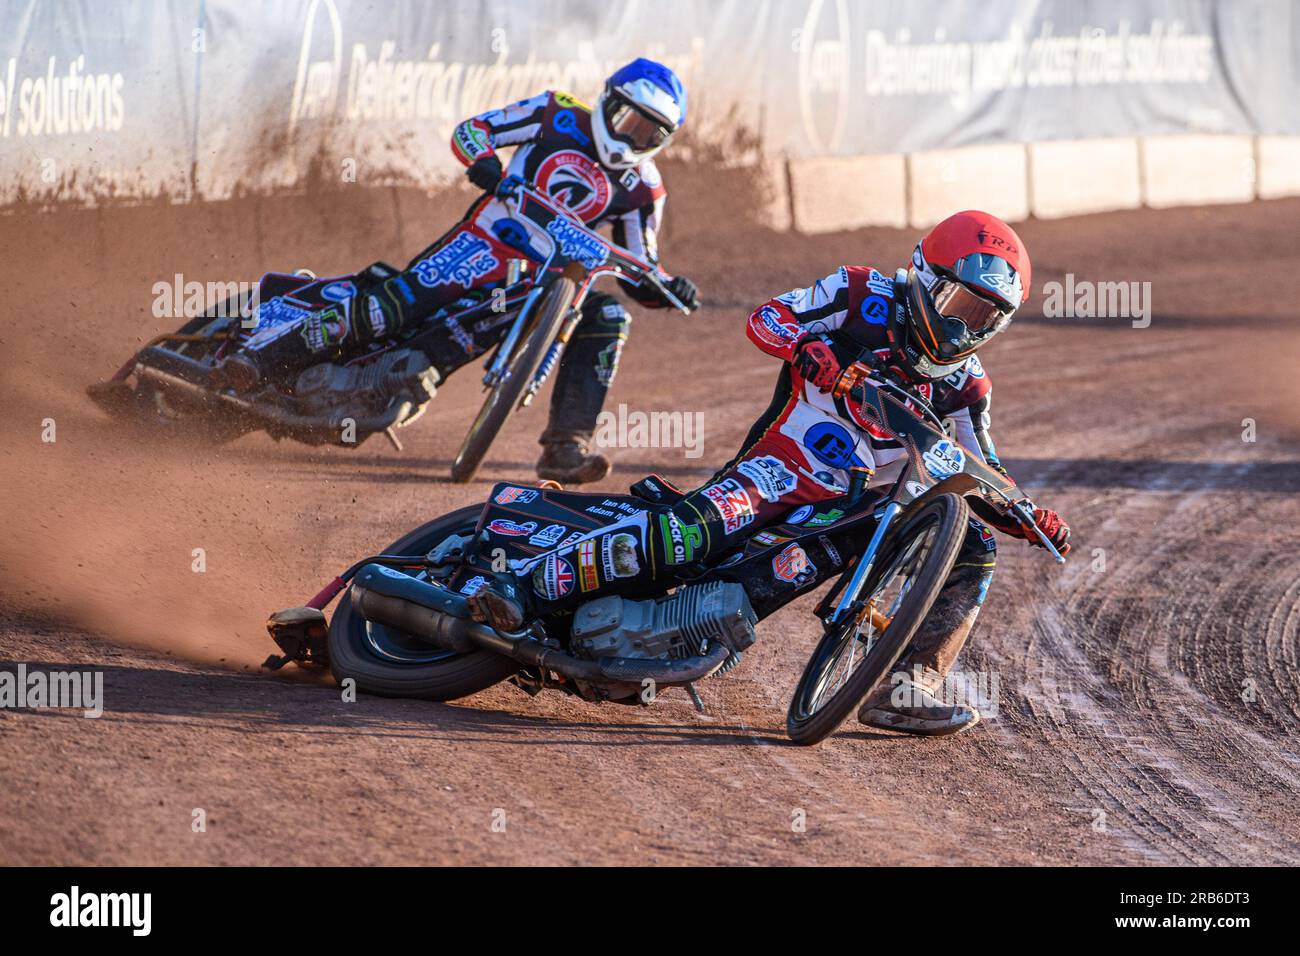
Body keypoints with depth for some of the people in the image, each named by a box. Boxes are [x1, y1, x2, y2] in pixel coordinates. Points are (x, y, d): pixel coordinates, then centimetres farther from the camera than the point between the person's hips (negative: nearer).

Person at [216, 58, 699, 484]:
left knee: (608, 317, -23)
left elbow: (638, 274, 10)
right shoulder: (560, 116, 3)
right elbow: (470, 129, 2)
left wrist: (667, 288, -12)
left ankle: (566, 448, -21)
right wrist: (485, 164, -20)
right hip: (486, 243, -3)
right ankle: (261, 354, -26)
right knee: (397, 302, -24)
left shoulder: (642, 191, 7)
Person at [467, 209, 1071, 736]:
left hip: (861, 500, 6)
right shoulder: (865, 297, -1)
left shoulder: (962, 383, 10)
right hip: (782, 466, -6)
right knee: (700, 525, -34)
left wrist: (1033, 520, -6)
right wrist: (807, 347, -32)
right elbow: (767, 317, -10)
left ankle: (908, 689, -15)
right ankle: (522, 591, -38)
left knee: (973, 549, -9)